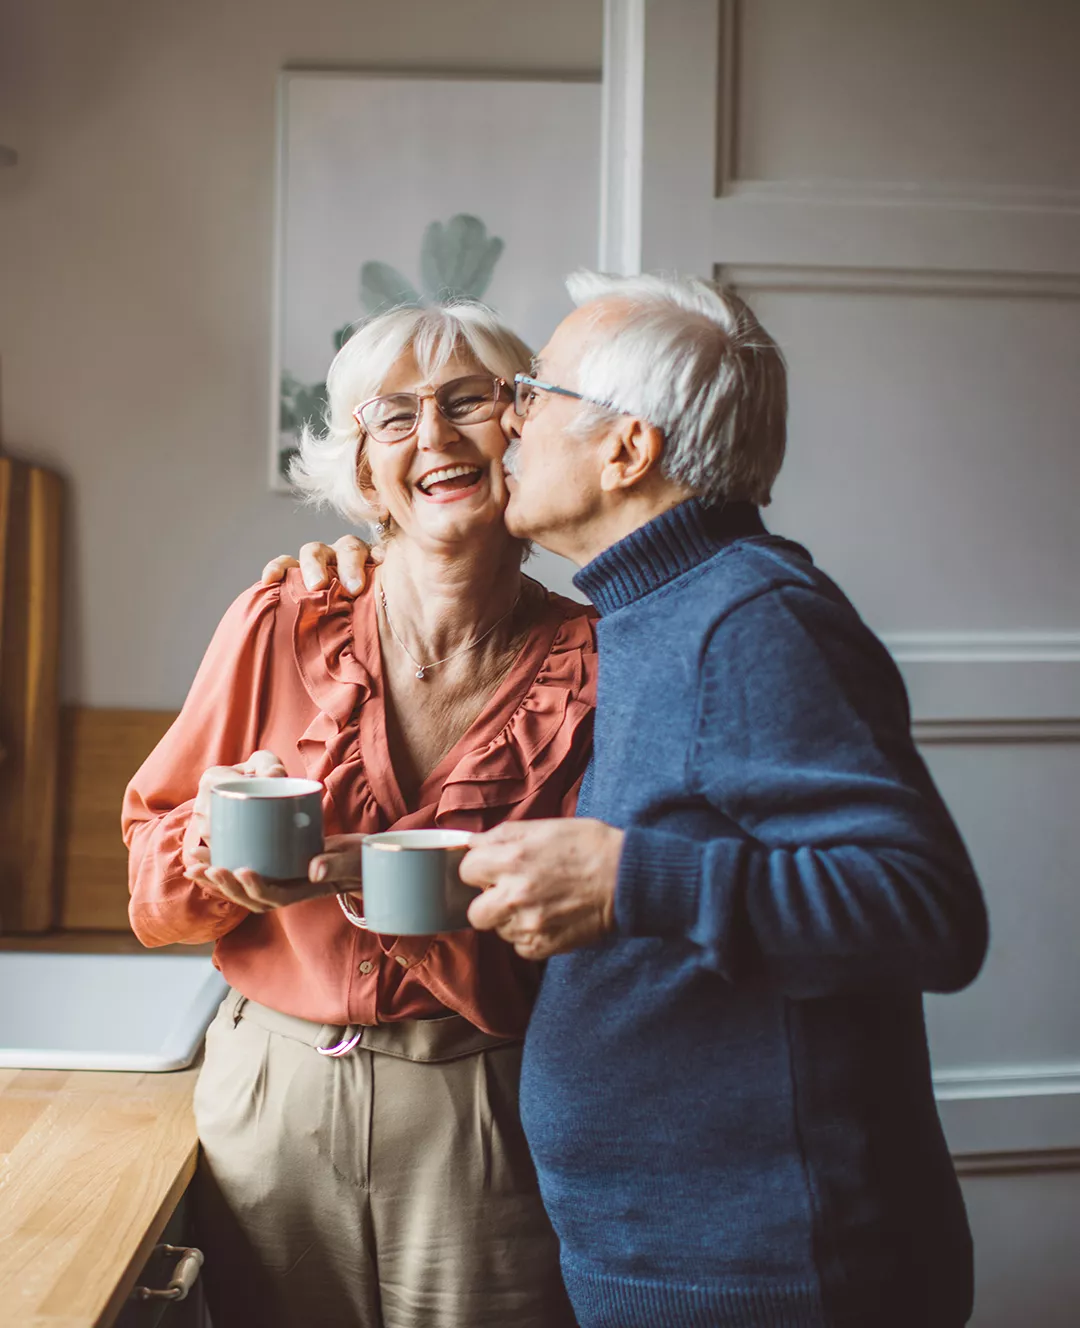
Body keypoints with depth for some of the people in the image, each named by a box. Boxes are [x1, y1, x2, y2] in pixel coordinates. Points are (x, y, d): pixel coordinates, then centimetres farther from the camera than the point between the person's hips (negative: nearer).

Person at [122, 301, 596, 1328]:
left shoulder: (588, 665, -8)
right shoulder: (281, 625, -4)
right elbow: (154, 889, 3)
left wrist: (369, 880, -23)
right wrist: (218, 839, -19)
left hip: (481, 1124, -1)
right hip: (269, 1099, 2)